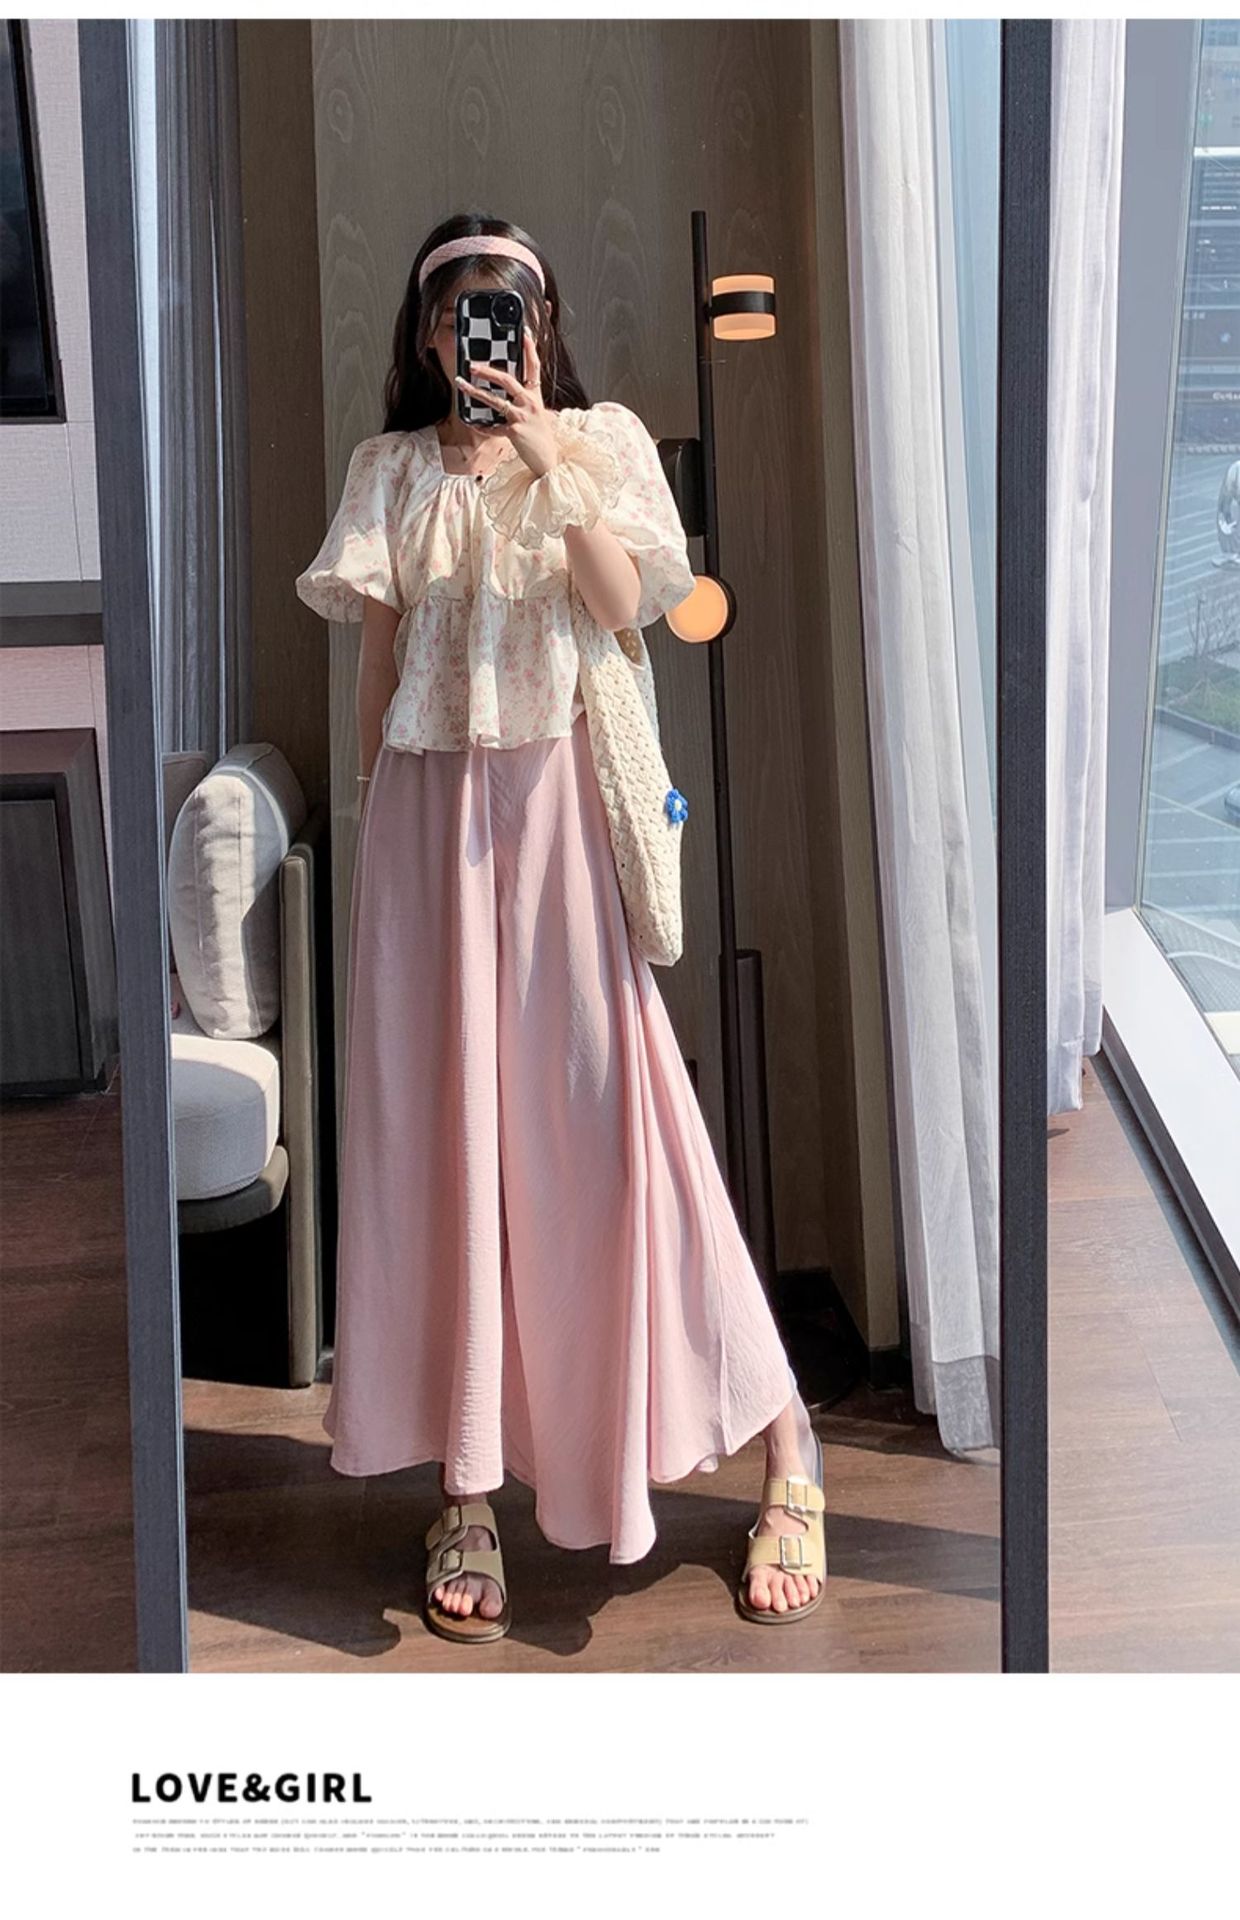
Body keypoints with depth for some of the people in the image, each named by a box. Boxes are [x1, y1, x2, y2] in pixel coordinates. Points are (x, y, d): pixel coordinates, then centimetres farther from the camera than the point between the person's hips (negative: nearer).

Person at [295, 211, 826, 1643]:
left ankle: (785, 1446, 9)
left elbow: (625, 604, -9)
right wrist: (377, 817, 7)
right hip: (428, 809, 2)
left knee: (604, 1108, -5)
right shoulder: (392, 469, 12)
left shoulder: (604, 439, 7)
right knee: (441, 1125, 0)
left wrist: (548, 459, -15)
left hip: (558, 795, -2)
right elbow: (377, 657, 11)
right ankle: (466, 1495, 11)